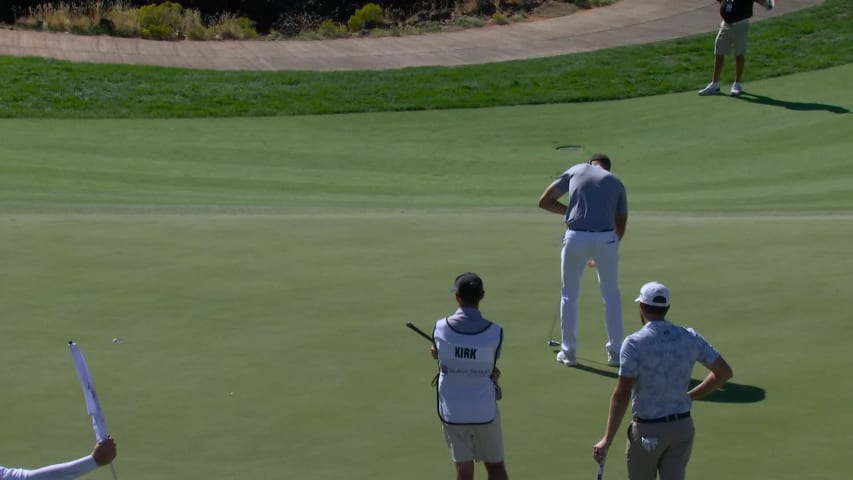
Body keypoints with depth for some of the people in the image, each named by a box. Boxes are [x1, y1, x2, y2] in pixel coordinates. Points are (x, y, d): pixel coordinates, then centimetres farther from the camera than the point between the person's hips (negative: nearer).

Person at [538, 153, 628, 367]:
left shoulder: (575, 171, 18)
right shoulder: (616, 183, 20)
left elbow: (544, 201, 16)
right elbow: (621, 225, 22)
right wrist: (600, 256, 30)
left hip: (576, 237, -1)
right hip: (606, 238, 1)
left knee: (569, 294, 18)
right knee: (611, 294, 20)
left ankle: (569, 351, 19)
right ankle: (615, 351, 19)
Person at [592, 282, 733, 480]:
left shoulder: (634, 343, -14)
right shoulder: (689, 338, 0)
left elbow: (622, 394, -17)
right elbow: (724, 371, 4)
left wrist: (607, 439, -13)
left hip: (647, 431, -4)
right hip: (682, 426, 4)